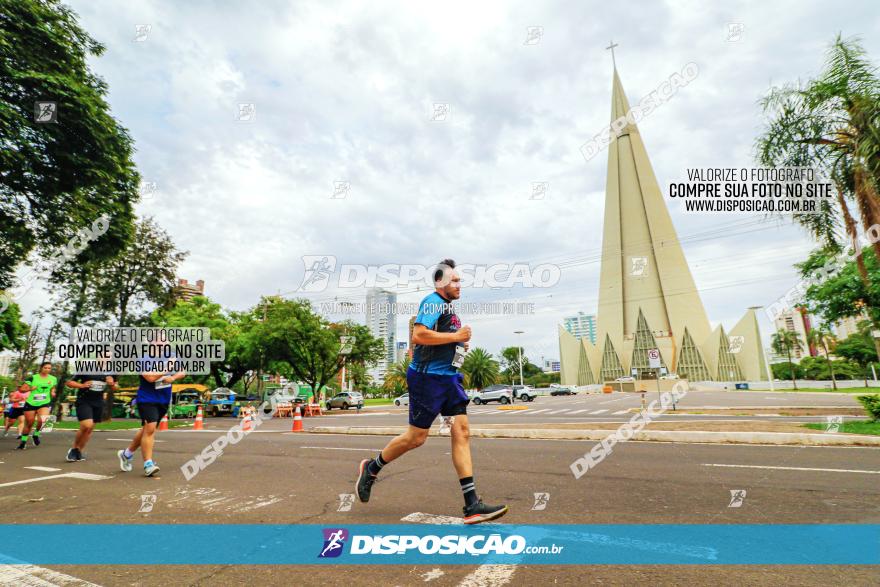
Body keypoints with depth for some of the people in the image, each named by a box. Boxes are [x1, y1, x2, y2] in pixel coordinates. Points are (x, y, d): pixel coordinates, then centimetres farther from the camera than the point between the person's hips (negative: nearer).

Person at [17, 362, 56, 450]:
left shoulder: (53, 379, 3)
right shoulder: (33, 378, -3)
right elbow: (22, 389, -2)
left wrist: (53, 393, -2)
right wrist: (31, 388, -20)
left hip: (44, 403, 0)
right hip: (31, 403, 0)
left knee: (42, 420, -24)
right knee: (29, 424, 8)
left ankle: (36, 434, 5)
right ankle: (23, 442, 28)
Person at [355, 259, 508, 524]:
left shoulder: (448, 306, 19)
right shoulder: (433, 301, -11)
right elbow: (418, 335, -25)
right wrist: (456, 336, -18)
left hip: (449, 377, 9)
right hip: (429, 376, -9)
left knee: (462, 433, 1)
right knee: (416, 437, 1)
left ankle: (472, 504, 4)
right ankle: (371, 468, 26)